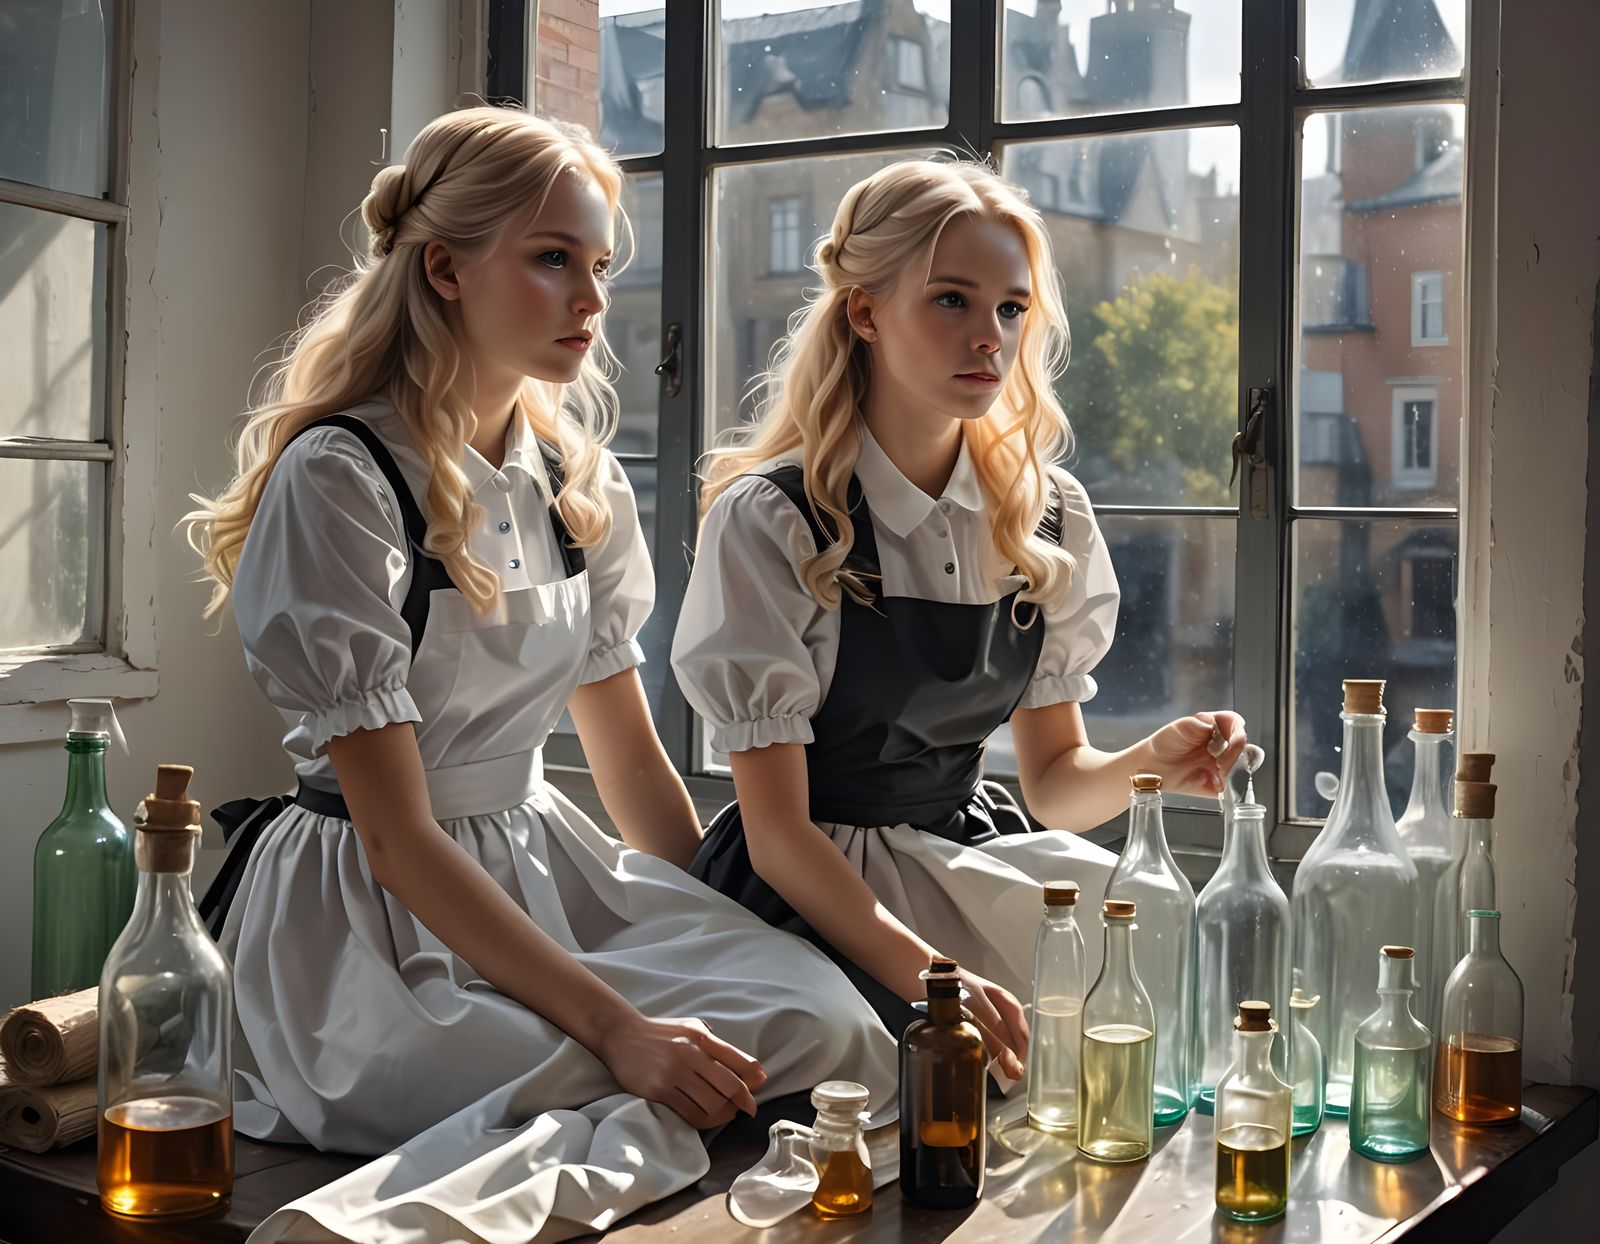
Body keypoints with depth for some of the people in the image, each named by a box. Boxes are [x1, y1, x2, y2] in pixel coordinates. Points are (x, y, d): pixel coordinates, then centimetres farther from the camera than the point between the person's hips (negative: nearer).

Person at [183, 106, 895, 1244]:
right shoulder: (339, 479, -15)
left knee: (821, 1015, -20)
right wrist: (616, 1024, -25)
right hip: (381, 920, -8)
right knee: (674, 1077, -30)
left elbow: (632, 760, 13)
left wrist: (734, 937, 3)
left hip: (543, 869, 8)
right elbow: (400, 835, -19)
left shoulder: (580, 482, 7)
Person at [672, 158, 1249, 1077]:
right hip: (810, 892, -5)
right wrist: (926, 973, -30)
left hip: (978, 862, 6)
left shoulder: (1048, 516, 4)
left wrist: (1149, 763, -14)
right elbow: (777, 829, -15)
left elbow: (1054, 777, 9)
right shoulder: (769, 522, -13)